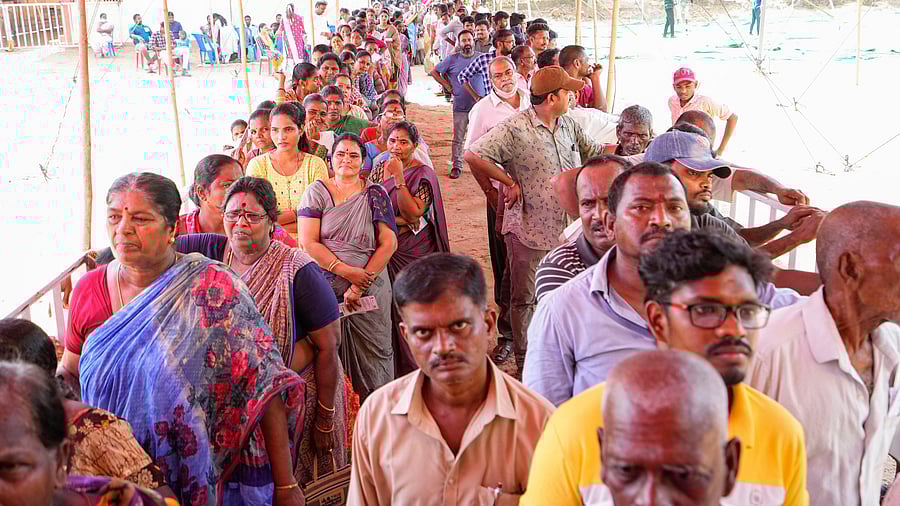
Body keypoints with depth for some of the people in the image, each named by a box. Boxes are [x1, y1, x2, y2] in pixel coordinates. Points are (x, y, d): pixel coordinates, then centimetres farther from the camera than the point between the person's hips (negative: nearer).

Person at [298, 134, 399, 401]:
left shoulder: (375, 194, 5)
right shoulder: (316, 192, 4)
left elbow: (388, 243, -2)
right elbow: (308, 243, -4)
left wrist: (361, 285, -9)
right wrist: (347, 271, -13)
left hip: (370, 289, 1)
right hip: (326, 287, 0)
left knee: (374, 354, 4)